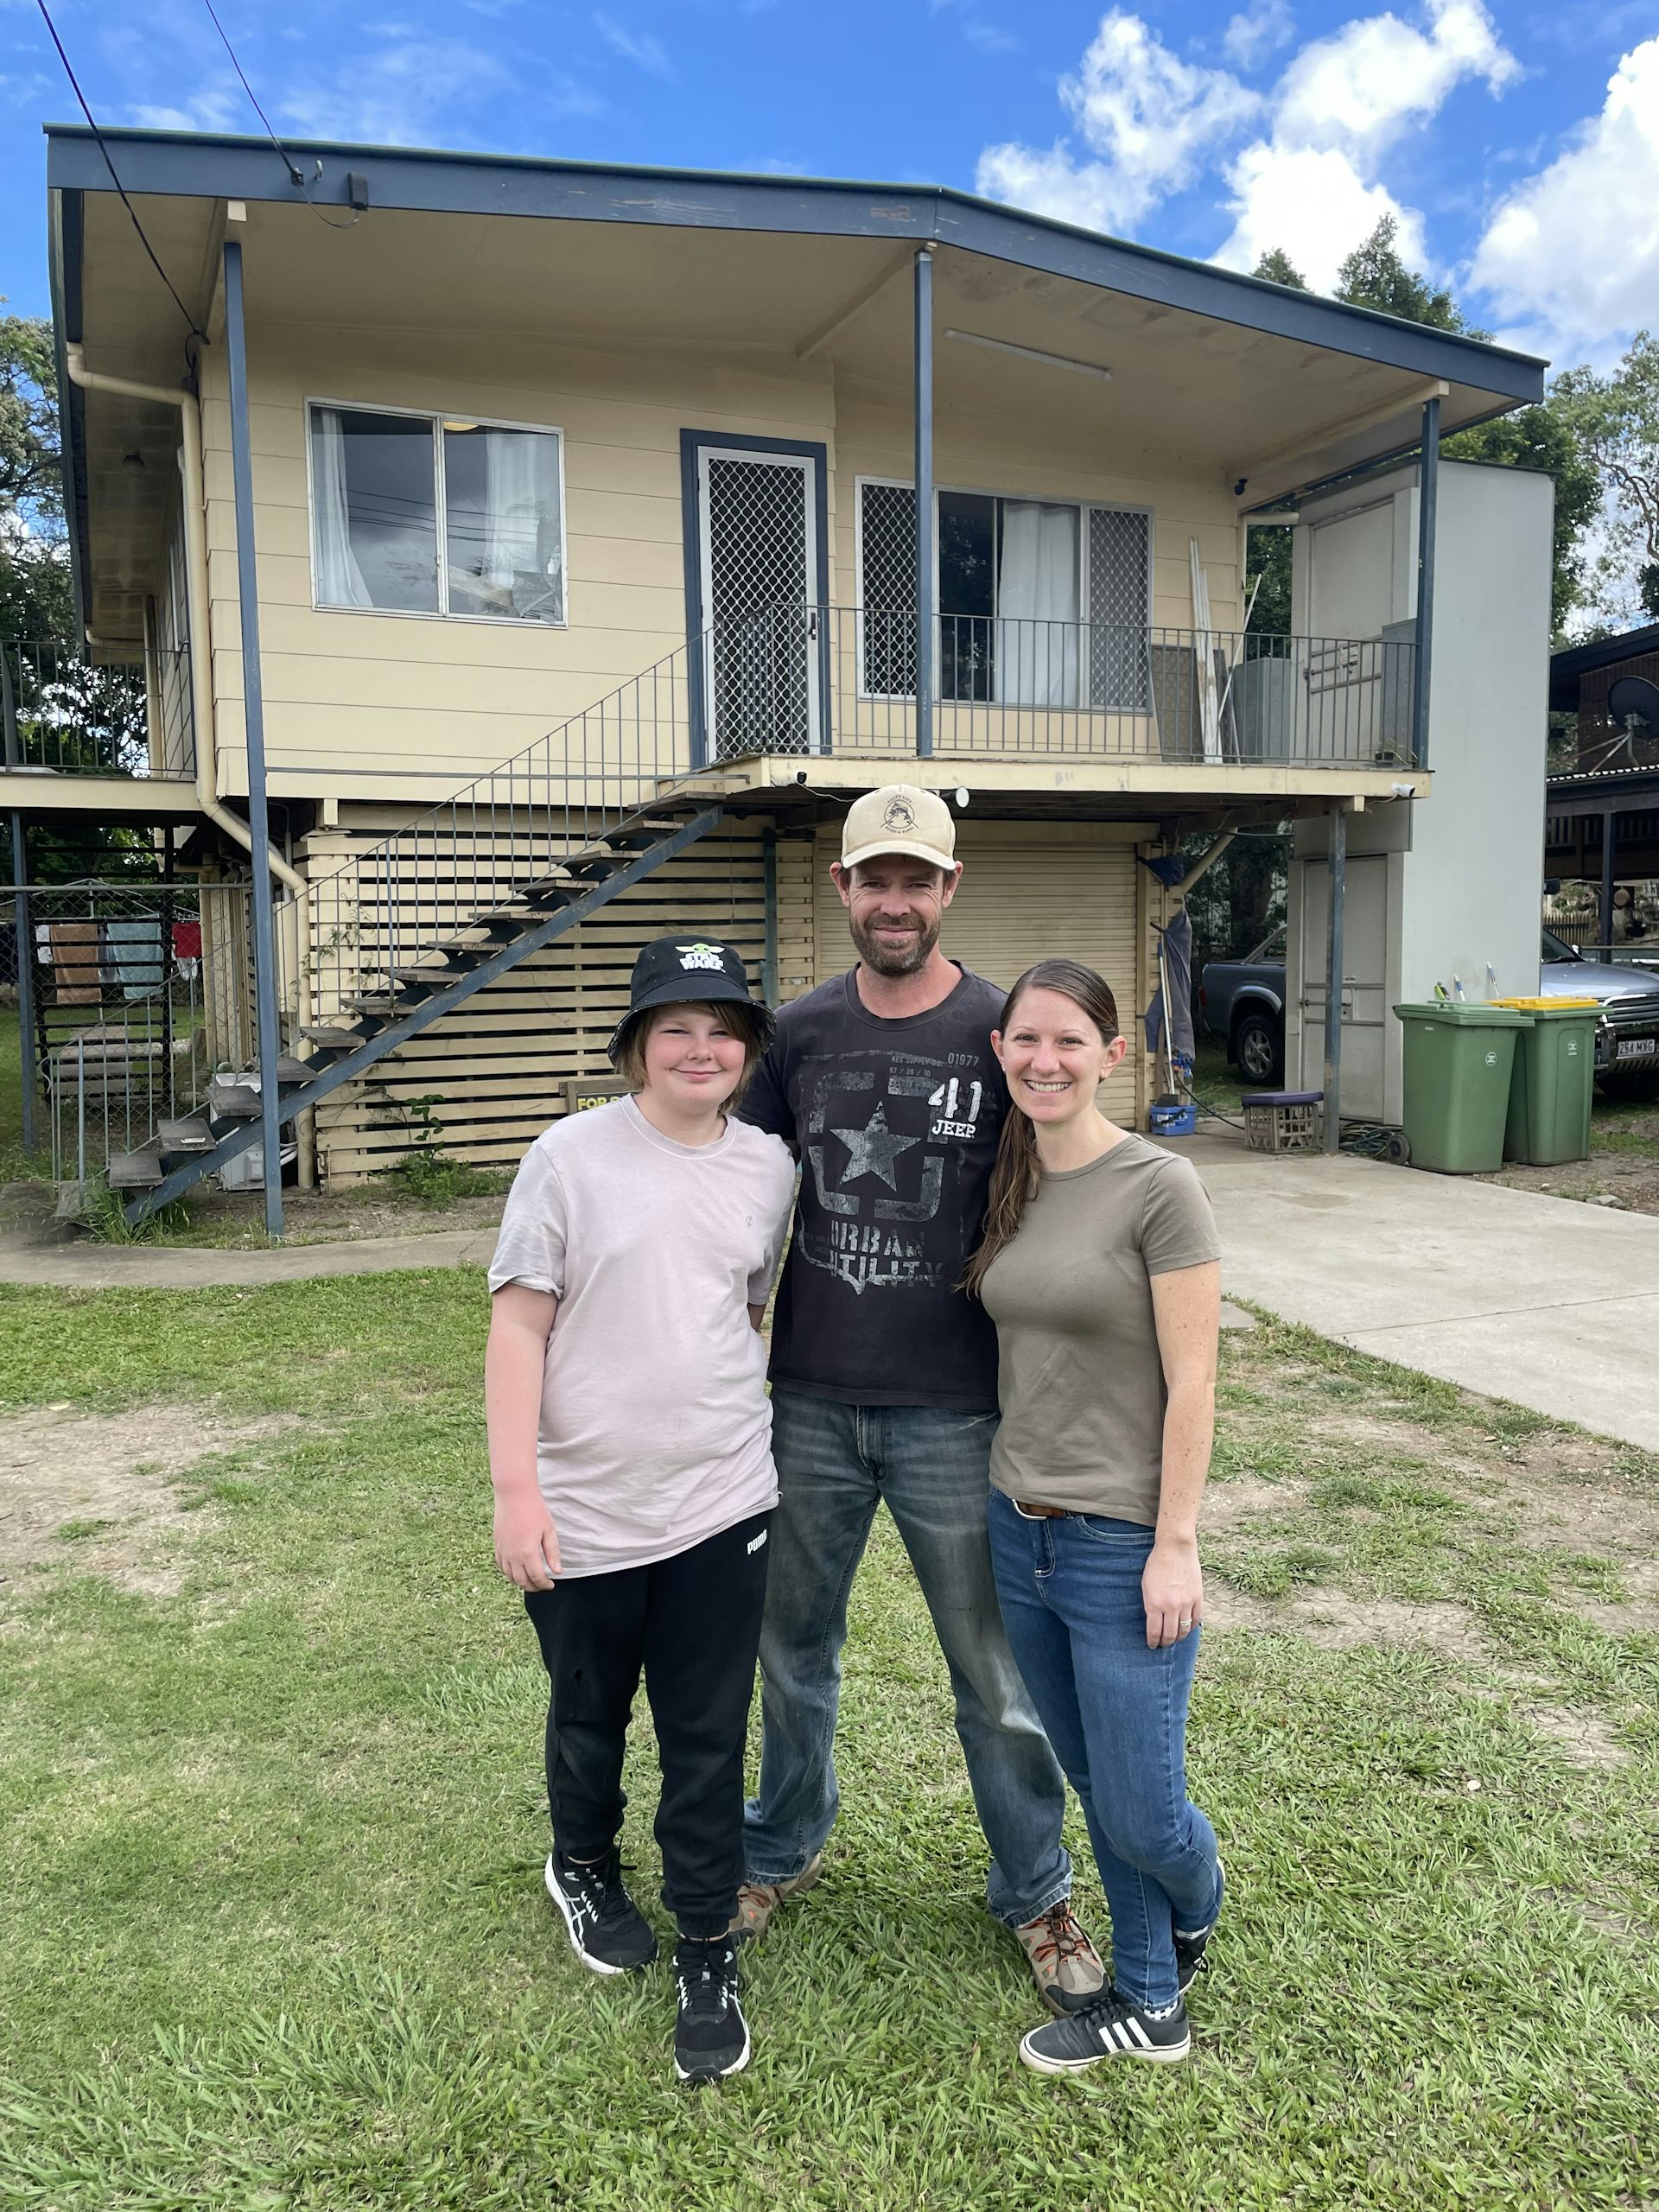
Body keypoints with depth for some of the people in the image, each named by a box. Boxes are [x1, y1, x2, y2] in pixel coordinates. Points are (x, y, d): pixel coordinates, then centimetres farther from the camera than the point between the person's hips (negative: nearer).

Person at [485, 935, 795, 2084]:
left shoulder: (769, 1167, -1)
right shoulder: (572, 1157, -12)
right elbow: (518, 1326, -11)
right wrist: (516, 1491, -14)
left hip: (722, 1509, 2)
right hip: (585, 1512, -1)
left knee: (710, 1741, 9)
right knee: (590, 1719, 21)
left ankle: (710, 1956, 27)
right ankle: (584, 1869, 49)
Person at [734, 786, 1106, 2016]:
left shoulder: (1002, 1032, -6)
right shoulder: (802, 1033, 2)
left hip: (953, 1410, -2)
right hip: (811, 1403, 3)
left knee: (996, 1667, 10)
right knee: (795, 1641, 18)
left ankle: (1038, 1893, 32)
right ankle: (786, 1850, 42)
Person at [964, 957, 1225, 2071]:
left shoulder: (1159, 1187, -15)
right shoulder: (1011, 1186, 5)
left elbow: (1191, 1382, -15)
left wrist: (1176, 1545, -15)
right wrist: (1015, 1490, 11)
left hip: (1124, 1545, -6)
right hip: (1021, 1526, 6)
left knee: (1141, 1815, 5)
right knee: (1094, 1784, 18)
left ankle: (1197, 1896, 40)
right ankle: (1148, 2000, 38)